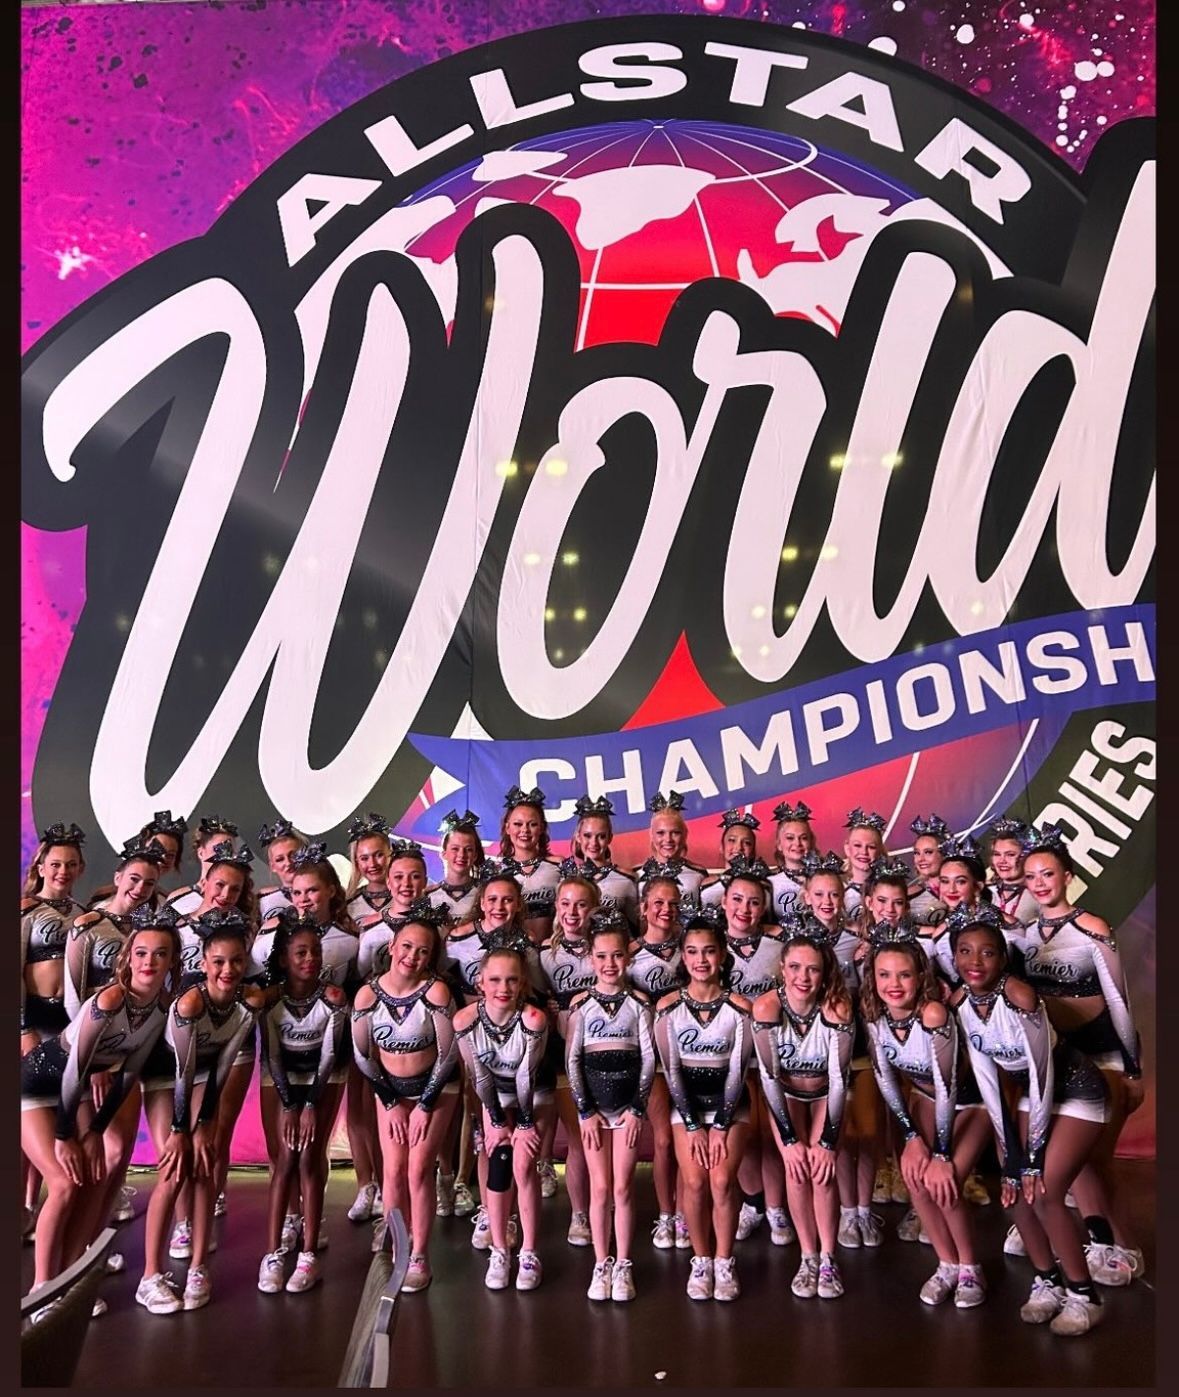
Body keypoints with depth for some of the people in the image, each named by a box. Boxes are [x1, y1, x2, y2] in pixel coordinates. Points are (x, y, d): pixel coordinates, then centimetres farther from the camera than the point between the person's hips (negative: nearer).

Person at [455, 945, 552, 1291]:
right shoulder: (465, 1020, -28)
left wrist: (525, 1124, -13)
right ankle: (499, 1252, 16)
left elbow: (526, 1076, -24)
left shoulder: (533, 1018, -35)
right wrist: (497, 1122, -7)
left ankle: (529, 1254, 7)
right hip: (496, 1094, 2)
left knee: (524, 1165, -8)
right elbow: (479, 1077, -15)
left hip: (533, 1094, -2)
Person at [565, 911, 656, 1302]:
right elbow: (572, 1059, -2)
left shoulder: (639, 1002, 0)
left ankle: (623, 1266, 17)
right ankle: (601, 1265, 18)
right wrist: (585, 1111, -6)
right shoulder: (581, 1003, -1)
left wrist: (637, 1109, -6)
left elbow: (649, 1058, -1)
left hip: (629, 1102, 0)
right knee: (600, 1187, 4)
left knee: (623, 1187, 3)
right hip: (592, 1103, 0)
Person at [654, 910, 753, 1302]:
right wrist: (692, 1125, -9)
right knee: (695, 1183, -12)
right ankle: (701, 1260, 10)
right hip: (686, 1103, 1)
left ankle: (724, 1262, 6)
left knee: (722, 1181, -14)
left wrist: (721, 1126, -11)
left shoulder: (739, 1007, -6)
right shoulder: (668, 1007, -5)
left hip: (730, 1104, 0)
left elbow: (737, 1070, -7)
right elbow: (671, 1069, -5)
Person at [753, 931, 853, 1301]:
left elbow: (839, 1079, -21)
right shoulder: (766, 1006, -29)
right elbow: (769, 1076, -22)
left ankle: (828, 1259, 2)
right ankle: (808, 1257, 4)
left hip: (825, 1094, 0)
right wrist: (789, 1139, -19)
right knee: (796, 1168, -13)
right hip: (785, 1094, 0)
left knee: (822, 1167, -14)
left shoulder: (837, 1007, -29)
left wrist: (828, 1142, -20)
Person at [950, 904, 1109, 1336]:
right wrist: (1010, 1157, -10)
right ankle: (1047, 1280, 20)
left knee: (1043, 1191, -12)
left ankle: (1083, 1295, 9)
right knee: (1015, 1186, -1)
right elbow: (987, 1082, -9)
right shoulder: (958, 1003, -14)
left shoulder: (1020, 997, -32)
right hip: (1034, 1094, 6)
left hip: (1076, 1092, -6)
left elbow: (1043, 1078, -24)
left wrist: (1033, 1156, -17)